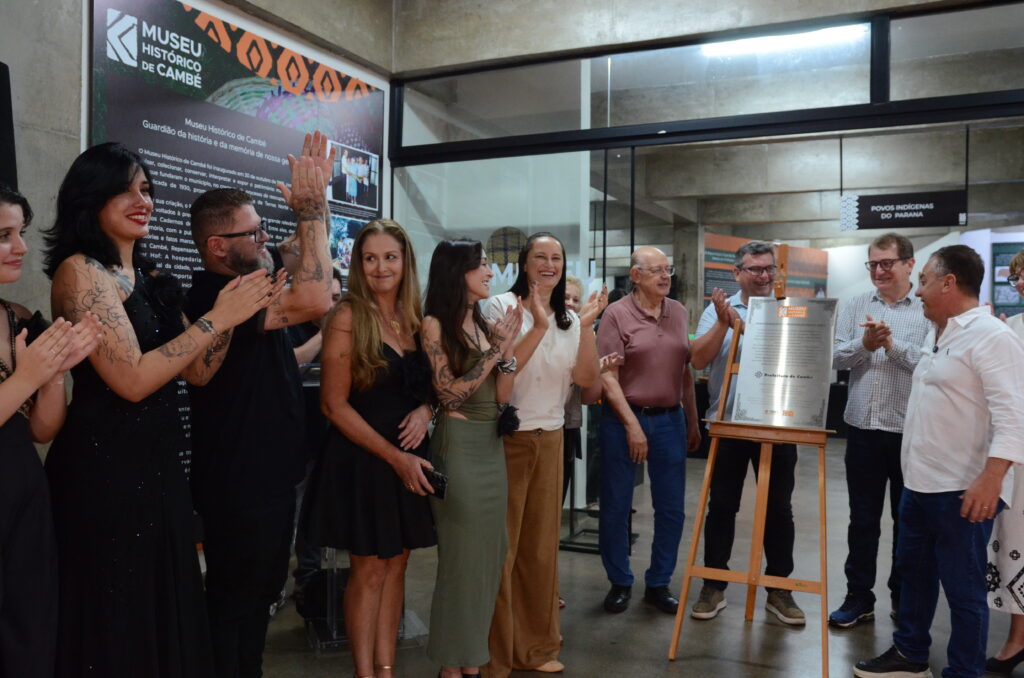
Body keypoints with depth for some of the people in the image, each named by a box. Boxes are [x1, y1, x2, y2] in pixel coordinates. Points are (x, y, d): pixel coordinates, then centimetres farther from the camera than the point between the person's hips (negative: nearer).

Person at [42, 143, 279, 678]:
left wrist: (235, 308, -3)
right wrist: (216, 317, -16)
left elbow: (197, 371, 8)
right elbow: (132, 379, -20)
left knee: (166, 611, 17)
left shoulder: (148, 278, 12)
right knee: (117, 622, 6)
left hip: (157, 464, 8)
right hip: (107, 468, -8)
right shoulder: (80, 271, -12)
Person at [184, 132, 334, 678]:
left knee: (258, 596, 22)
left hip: (266, 475, 10)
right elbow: (313, 301, -35)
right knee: (234, 608, 6)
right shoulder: (215, 296, -23)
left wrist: (315, 200, 7)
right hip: (239, 485, -10)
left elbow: (298, 259, 21)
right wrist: (309, 209, -26)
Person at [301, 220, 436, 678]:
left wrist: (425, 410, -8)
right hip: (362, 460, -5)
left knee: (396, 566, 12)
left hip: (409, 459, 6)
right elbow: (335, 404, -13)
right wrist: (395, 457, -16)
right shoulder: (348, 317, -11)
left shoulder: (414, 318, 6)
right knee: (368, 570, 4)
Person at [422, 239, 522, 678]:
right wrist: (495, 350, -14)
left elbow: (501, 397, 7)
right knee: (461, 557, 1)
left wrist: (508, 346, -4)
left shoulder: (484, 324, 10)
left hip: (491, 446, 7)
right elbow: (450, 395, -15)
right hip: (458, 445, -7)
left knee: (488, 555, 13)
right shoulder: (434, 325, -9)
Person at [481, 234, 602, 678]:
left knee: (541, 545, 11)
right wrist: (539, 328, -21)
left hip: (550, 440, 5)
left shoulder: (568, 319, 10)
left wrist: (586, 325, -8)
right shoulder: (501, 307, -7)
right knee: (500, 548, 1)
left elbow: (586, 379, 2)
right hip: (506, 439, -5)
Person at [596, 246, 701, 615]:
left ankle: (659, 584, 23)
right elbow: (607, 377, -11)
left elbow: (686, 371, 14)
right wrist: (632, 425, -15)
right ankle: (619, 582, 22)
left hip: (669, 419, 5)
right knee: (616, 506, 5)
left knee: (671, 508, 8)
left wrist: (693, 422, 12)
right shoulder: (616, 314, -7)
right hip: (623, 419, -4)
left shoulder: (678, 312, 9)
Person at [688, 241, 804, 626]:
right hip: (728, 423, -1)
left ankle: (778, 589, 23)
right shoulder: (720, 309, 2)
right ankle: (713, 586, 20)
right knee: (722, 506, 8)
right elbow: (698, 360, -7)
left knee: (778, 508, 9)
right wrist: (724, 323, -17)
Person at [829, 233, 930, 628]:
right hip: (863, 427, 3)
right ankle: (859, 596, 22)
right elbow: (835, 357, -1)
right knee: (862, 518, 11)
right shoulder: (855, 307, 6)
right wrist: (864, 345, -18)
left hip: (910, 430, -2)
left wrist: (892, 344, -21)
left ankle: (904, 598, 29)